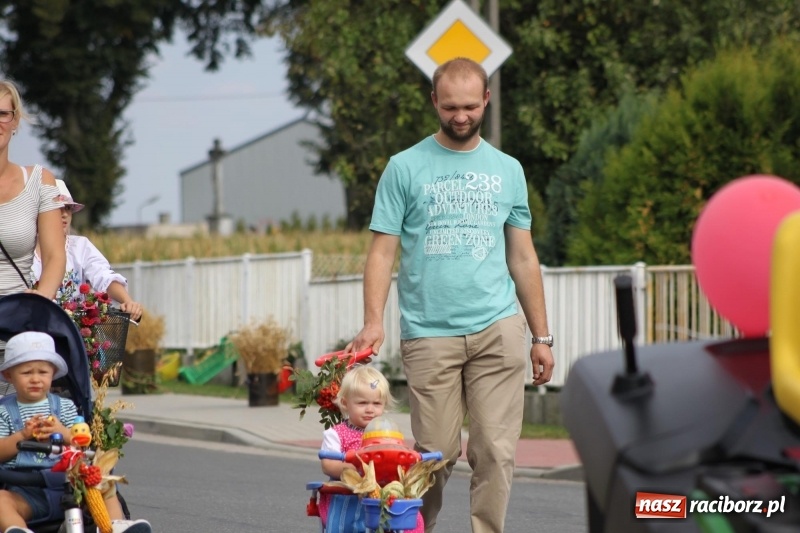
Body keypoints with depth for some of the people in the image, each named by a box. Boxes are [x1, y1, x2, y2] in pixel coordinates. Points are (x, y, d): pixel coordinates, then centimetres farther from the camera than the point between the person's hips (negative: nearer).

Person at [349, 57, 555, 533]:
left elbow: (523, 258, 16)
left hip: (497, 330, 2)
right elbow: (383, 251, 0)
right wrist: (373, 322, -14)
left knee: (496, 450, -6)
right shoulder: (405, 168, 4)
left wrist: (541, 337, 12)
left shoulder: (507, 170, 12)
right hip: (428, 333, -2)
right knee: (437, 452, -1)